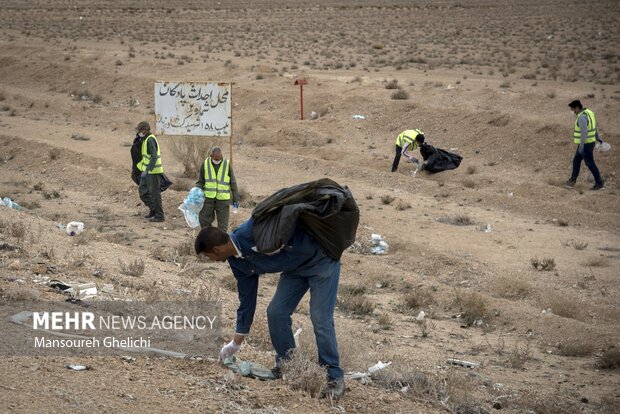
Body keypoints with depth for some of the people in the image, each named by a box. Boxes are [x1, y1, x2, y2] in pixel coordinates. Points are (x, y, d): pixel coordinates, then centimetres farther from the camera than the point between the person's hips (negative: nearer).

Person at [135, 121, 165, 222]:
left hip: (153, 172, -10)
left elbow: (154, 156, -26)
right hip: (147, 171, 10)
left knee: (154, 193, -2)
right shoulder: (145, 139, 13)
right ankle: (153, 209, 25)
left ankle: (159, 215, 5)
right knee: (142, 192, 14)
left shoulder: (150, 140, -18)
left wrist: (147, 170, -30)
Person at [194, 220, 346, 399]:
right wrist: (235, 344, 14)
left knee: (320, 319, -12)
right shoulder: (238, 263, -2)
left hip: (321, 259, -8)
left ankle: (335, 377, -3)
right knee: (275, 312, 0)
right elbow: (246, 299, 7)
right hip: (295, 267, 8)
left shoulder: (251, 231, -29)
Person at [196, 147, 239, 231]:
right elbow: (200, 182, 10)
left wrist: (236, 199, 4)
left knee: (223, 223, 1)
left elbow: (233, 183, 4)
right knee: (204, 220, 2)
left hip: (223, 199, -1)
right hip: (208, 198, 1)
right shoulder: (205, 164, 2)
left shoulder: (227, 164, -1)